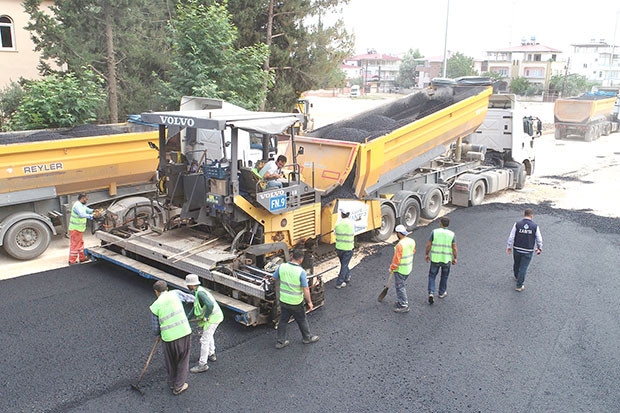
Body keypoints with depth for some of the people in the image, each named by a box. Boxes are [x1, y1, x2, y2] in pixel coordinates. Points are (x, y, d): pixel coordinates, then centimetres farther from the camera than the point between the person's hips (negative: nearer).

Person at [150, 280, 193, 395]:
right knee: (183, 360, 21)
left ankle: (172, 382, 45)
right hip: (184, 333, 0)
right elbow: (192, 299, 12)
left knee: (171, 360, 26)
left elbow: (156, 330, 6)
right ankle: (178, 387, 30)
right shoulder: (175, 293, -1)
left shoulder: (155, 306, -1)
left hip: (169, 337, 0)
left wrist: (159, 333, 30)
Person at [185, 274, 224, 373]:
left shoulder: (200, 293, -23)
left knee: (204, 340, -3)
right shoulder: (197, 291, 9)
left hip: (212, 318, -10)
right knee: (209, 335, 29)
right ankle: (211, 355, 47)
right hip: (215, 316, 10)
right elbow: (196, 306, 21)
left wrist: (205, 317, -22)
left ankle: (202, 364, 6)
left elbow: (210, 305, -36)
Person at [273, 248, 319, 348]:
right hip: (296, 302, -4)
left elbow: (274, 279, 4)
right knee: (302, 321, 18)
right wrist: (309, 302, -7)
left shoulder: (282, 267, -10)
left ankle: (280, 341, 28)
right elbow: (305, 289, -20)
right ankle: (307, 338, 38)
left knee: (283, 321, 19)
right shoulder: (301, 272, -23)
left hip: (283, 300, 4)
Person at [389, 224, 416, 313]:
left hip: (400, 269, -8)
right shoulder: (412, 241, -2)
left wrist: (392, 268, -7)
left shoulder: (400, 245, -26)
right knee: (401, 285, 23)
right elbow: (413, 252, 14)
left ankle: (404, 306, 5)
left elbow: (396, 259, -22)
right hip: (409, 268, 8)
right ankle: (402, 301, 31)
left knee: (400, 287, 2)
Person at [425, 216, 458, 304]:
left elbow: (428, 245, -7)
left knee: (432, 276, 12)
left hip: (435, 258, -1)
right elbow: (455, 248, -7)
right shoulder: (451, 234, -7)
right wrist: (455, 258, 7)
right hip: (446, 259, 1)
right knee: (444, 277, 21)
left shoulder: (434, 232, -9)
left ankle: (431, 293, -3)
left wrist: (427, 254, 7)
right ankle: (442, 293, 34)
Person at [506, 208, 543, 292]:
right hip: (528, 251, -1)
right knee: (523, 268, 6)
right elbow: (539, 239, 0)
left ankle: (516, 276, 49)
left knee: (516, 264, 24)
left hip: (517, 249, 2)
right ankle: (519, 286, 12)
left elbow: (511, 237, -7)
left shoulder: (517, 224, -10)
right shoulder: (535, 226, -10)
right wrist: (539, 248, 17)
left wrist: (509, 247, 5)